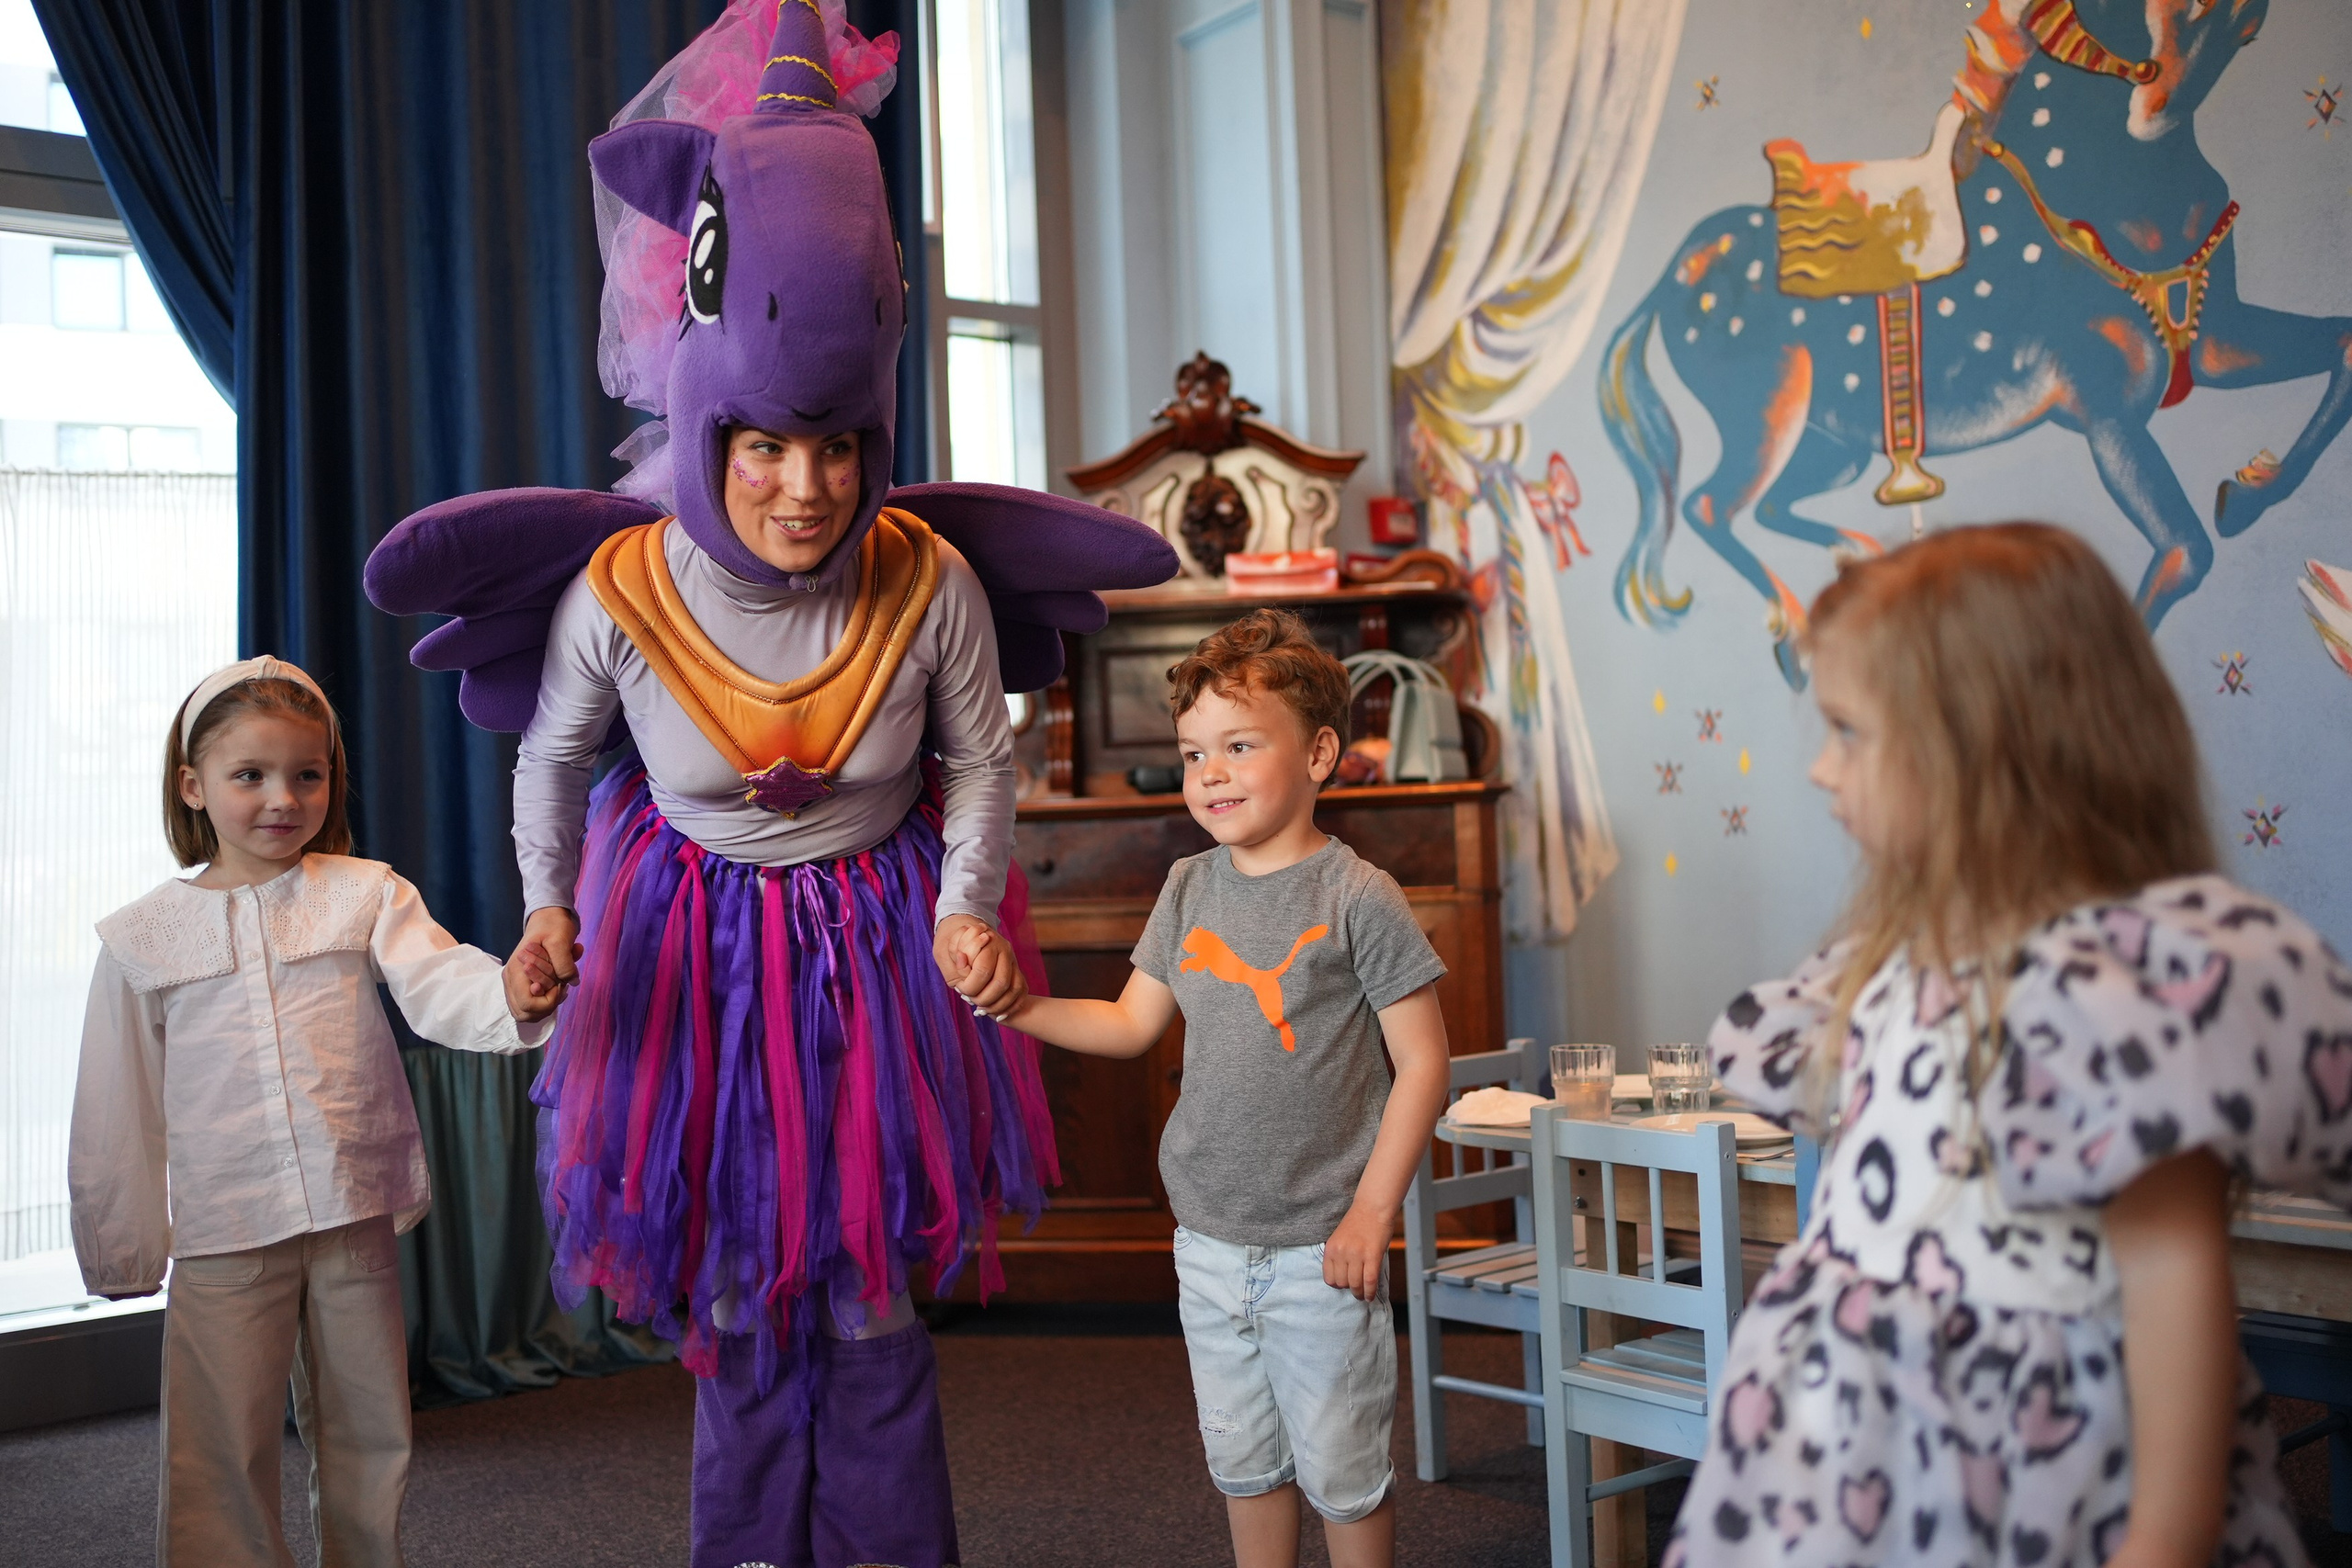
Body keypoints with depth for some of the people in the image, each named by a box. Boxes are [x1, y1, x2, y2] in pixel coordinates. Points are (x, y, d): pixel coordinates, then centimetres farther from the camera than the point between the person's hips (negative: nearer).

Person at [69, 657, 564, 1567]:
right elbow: (116, 1111, 7)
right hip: (224, 1230, 0)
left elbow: (435, 984, -17)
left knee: (368, 1435, 12)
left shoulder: (365, 894, 0)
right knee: (219, 1455, 4)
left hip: (356, 1213, 1)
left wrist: (507, 997, -39)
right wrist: (120, 1244, 9)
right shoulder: (143, 937, 1)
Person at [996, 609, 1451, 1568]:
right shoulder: (1189, 888, 4)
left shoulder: (1357, 897, -12)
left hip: (1319, 1246, -5)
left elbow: (1422, 1062, -10)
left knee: (1339, 1471, 8)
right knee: (1242, 1461, 18)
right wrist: (1019, 1005, -5)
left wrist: (1372, 1212, -13)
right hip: (1208, 1242, 5)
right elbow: (1132, 1024, 10)